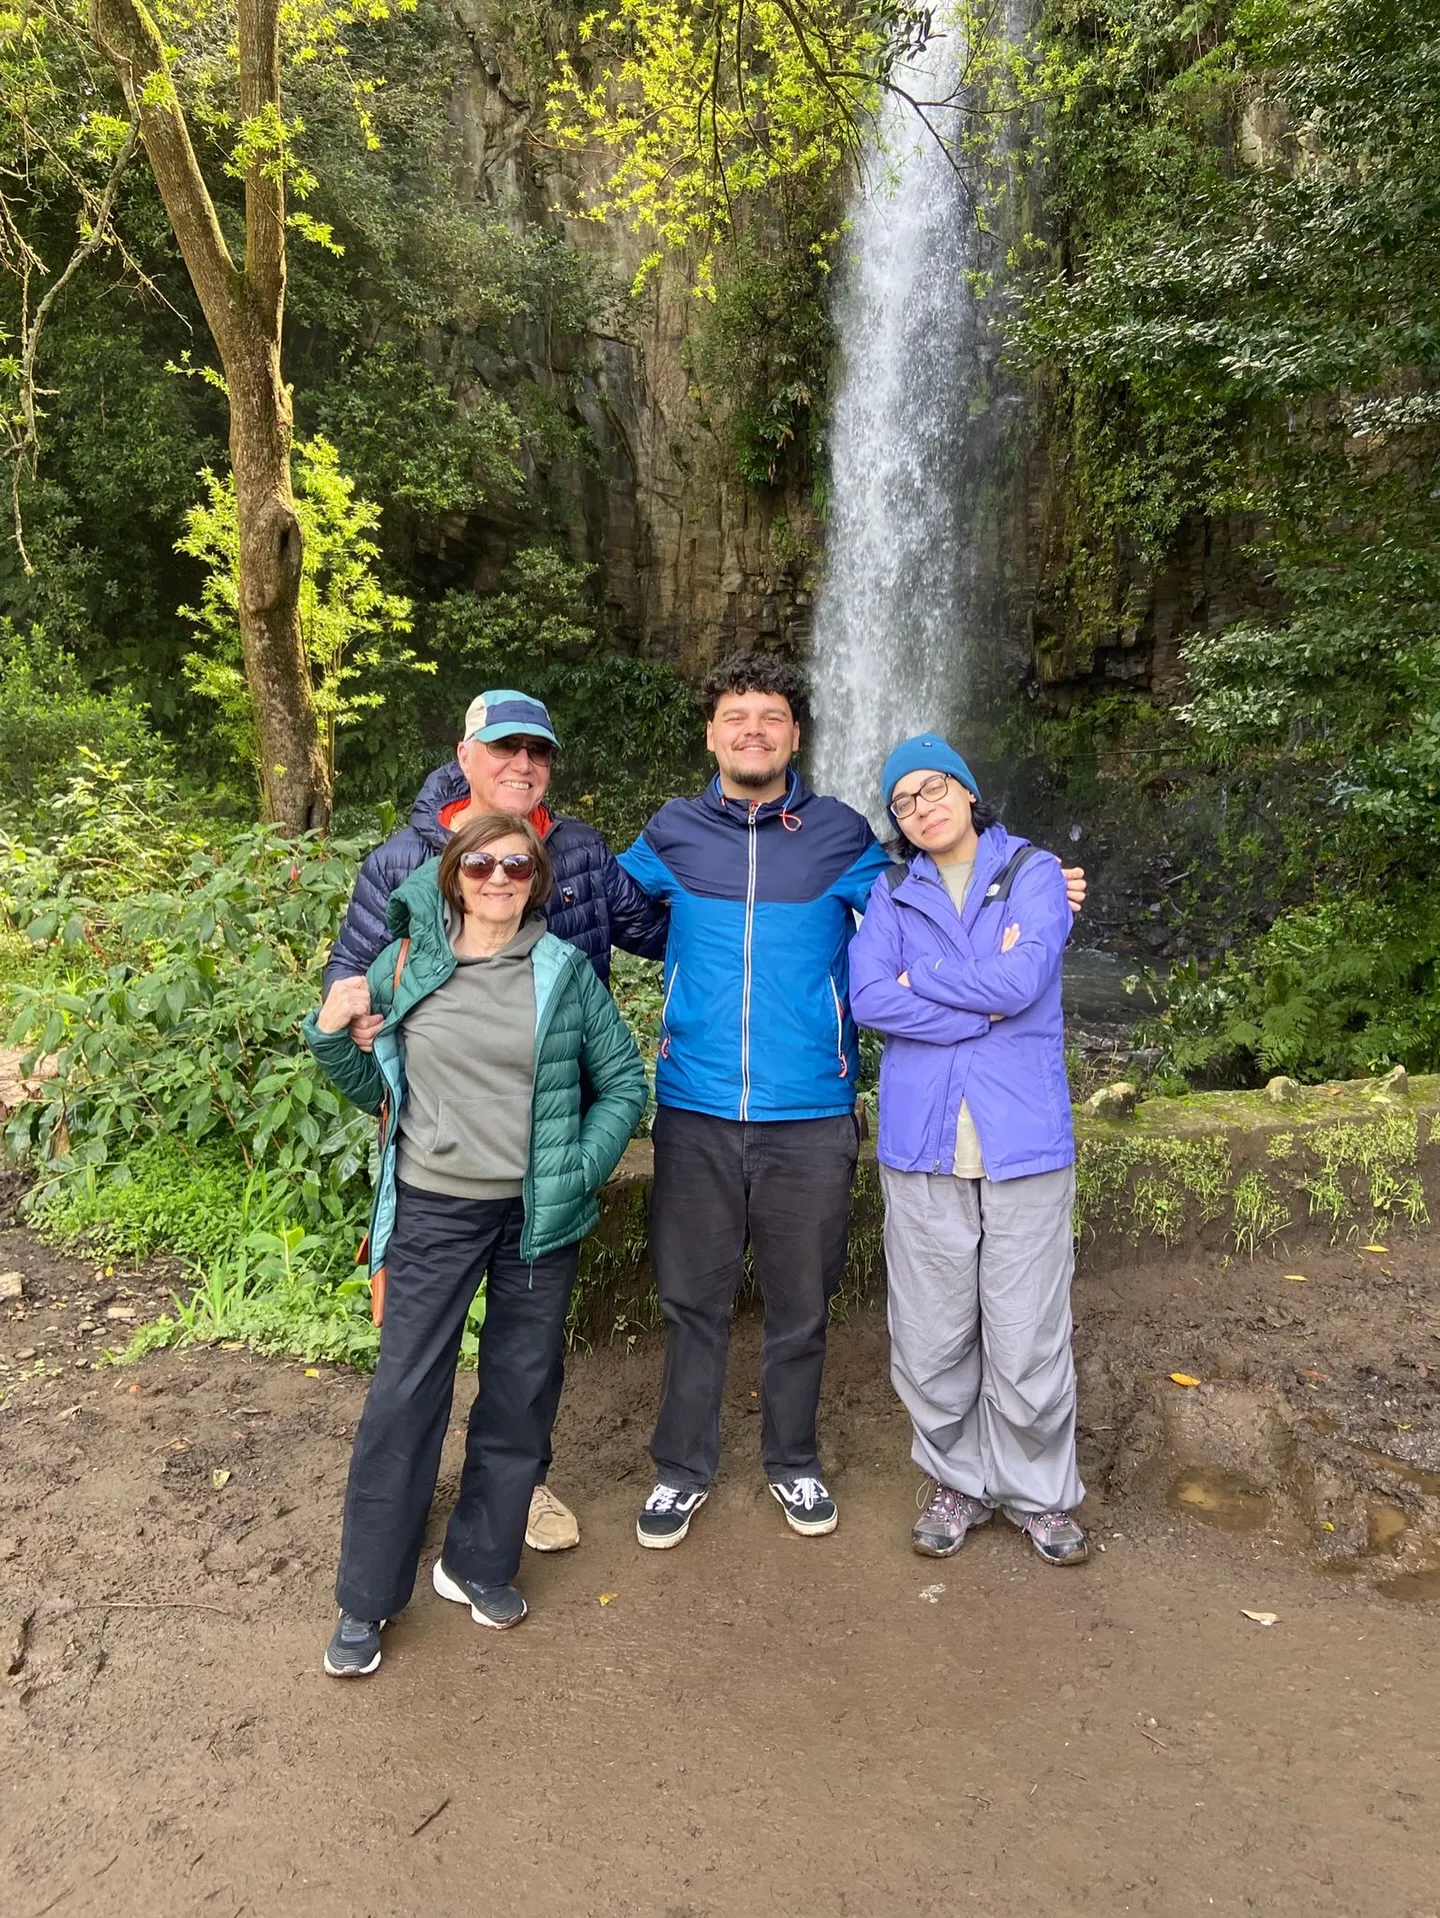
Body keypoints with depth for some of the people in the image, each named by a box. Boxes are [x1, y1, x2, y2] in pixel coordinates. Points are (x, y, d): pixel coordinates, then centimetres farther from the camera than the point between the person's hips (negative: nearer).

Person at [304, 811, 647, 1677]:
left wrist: (583, 1169, -6)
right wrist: (333, 1035, -9)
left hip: (538, 1215, 1)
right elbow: (373, 1088, 9)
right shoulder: (404, 965, 1)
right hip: (433, 1209, 0)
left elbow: (624, 1079, 4)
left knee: (521, 1393, 11)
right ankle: (367, 1599, 20)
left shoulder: (566, 971, -1)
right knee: (405, 1394, 3)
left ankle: (479, 1563, 32)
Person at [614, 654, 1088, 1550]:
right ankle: (683, 1468, 33)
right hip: (695, 1114, 0)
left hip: (809, 1117, 0)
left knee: (801, 1305, 15)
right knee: (693, 1300, 13)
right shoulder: (673, 836, 3)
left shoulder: (842, 837, 1)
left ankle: (793, 1461, 38)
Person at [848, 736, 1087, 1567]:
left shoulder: (1035, 873, 3)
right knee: (932, 1340, 11)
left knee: (1028, 1342, 7)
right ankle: (960, 1482, 33)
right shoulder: (893, 893, 8)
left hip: (1024, 1141, -2)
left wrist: (921, 978, -3)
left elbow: (1024, 979, -14)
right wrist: (986, 1003, -11)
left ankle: (1042, 1493, 29)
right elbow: (869, 998, -8)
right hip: (923, 1144, 2)